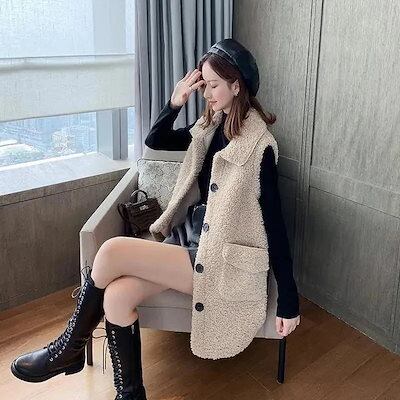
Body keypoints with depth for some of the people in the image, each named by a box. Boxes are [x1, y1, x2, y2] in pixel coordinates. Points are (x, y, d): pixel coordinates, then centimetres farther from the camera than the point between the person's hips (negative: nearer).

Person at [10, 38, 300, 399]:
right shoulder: (215, 126, 7)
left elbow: (274, 223, -16)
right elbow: (155, 140, 16)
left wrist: (289, 302, -13)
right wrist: (177, 101, -3)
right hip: (191, 235, 7)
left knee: (113, 251, -20)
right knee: (117, 295, -16)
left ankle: (70, 348, 5)